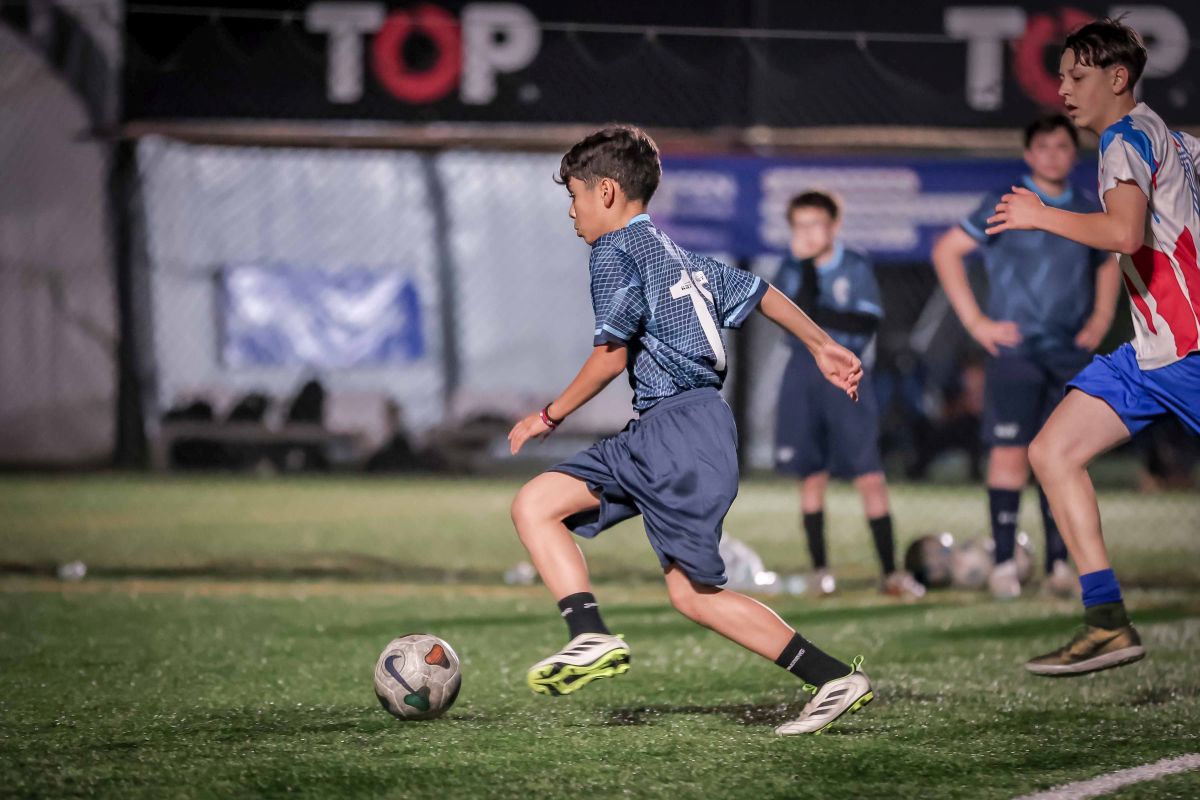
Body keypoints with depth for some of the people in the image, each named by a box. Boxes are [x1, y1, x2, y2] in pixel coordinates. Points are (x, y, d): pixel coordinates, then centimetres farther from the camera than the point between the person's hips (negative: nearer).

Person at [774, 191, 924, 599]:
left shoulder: (856, 267, 0)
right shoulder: (791, 270, 5)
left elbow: (868, 322, -10)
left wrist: (818, 314, -15)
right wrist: (807, 265, -14)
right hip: (803, 374, 2)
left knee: (870, 474, -7)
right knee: (812, 474, 5)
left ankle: (890, 572, -4)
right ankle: (820, 569, 14)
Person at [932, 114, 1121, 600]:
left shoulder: (1090, 211, 9)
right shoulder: (1004, 207, -3)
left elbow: (1109, 263, 27)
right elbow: (946, 251, 0)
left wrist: (1101, 318, 13)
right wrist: (975, 321, -4)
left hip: (1071, 354, 4)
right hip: (1015, 349, -4)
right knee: (1010, 451, -10)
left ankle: (1059, 563, 6)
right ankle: (1004, 562, -6)